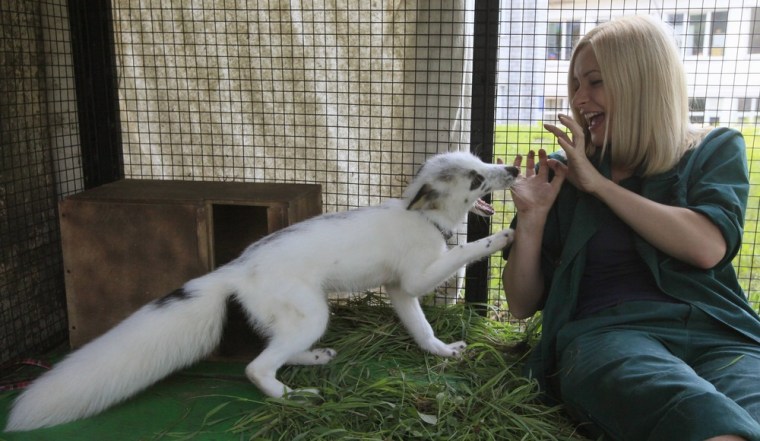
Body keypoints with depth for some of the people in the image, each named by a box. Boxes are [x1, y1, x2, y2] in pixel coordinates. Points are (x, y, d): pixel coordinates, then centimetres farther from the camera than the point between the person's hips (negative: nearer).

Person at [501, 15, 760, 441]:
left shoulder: (716, 151, 16)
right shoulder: (562, 172, 15)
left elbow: (707, 248, -7)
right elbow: (522, 304, 14)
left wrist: (598, 183, -1)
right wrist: (532, 215, -1)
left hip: (716, 331, 2)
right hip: (605, 331, -1)